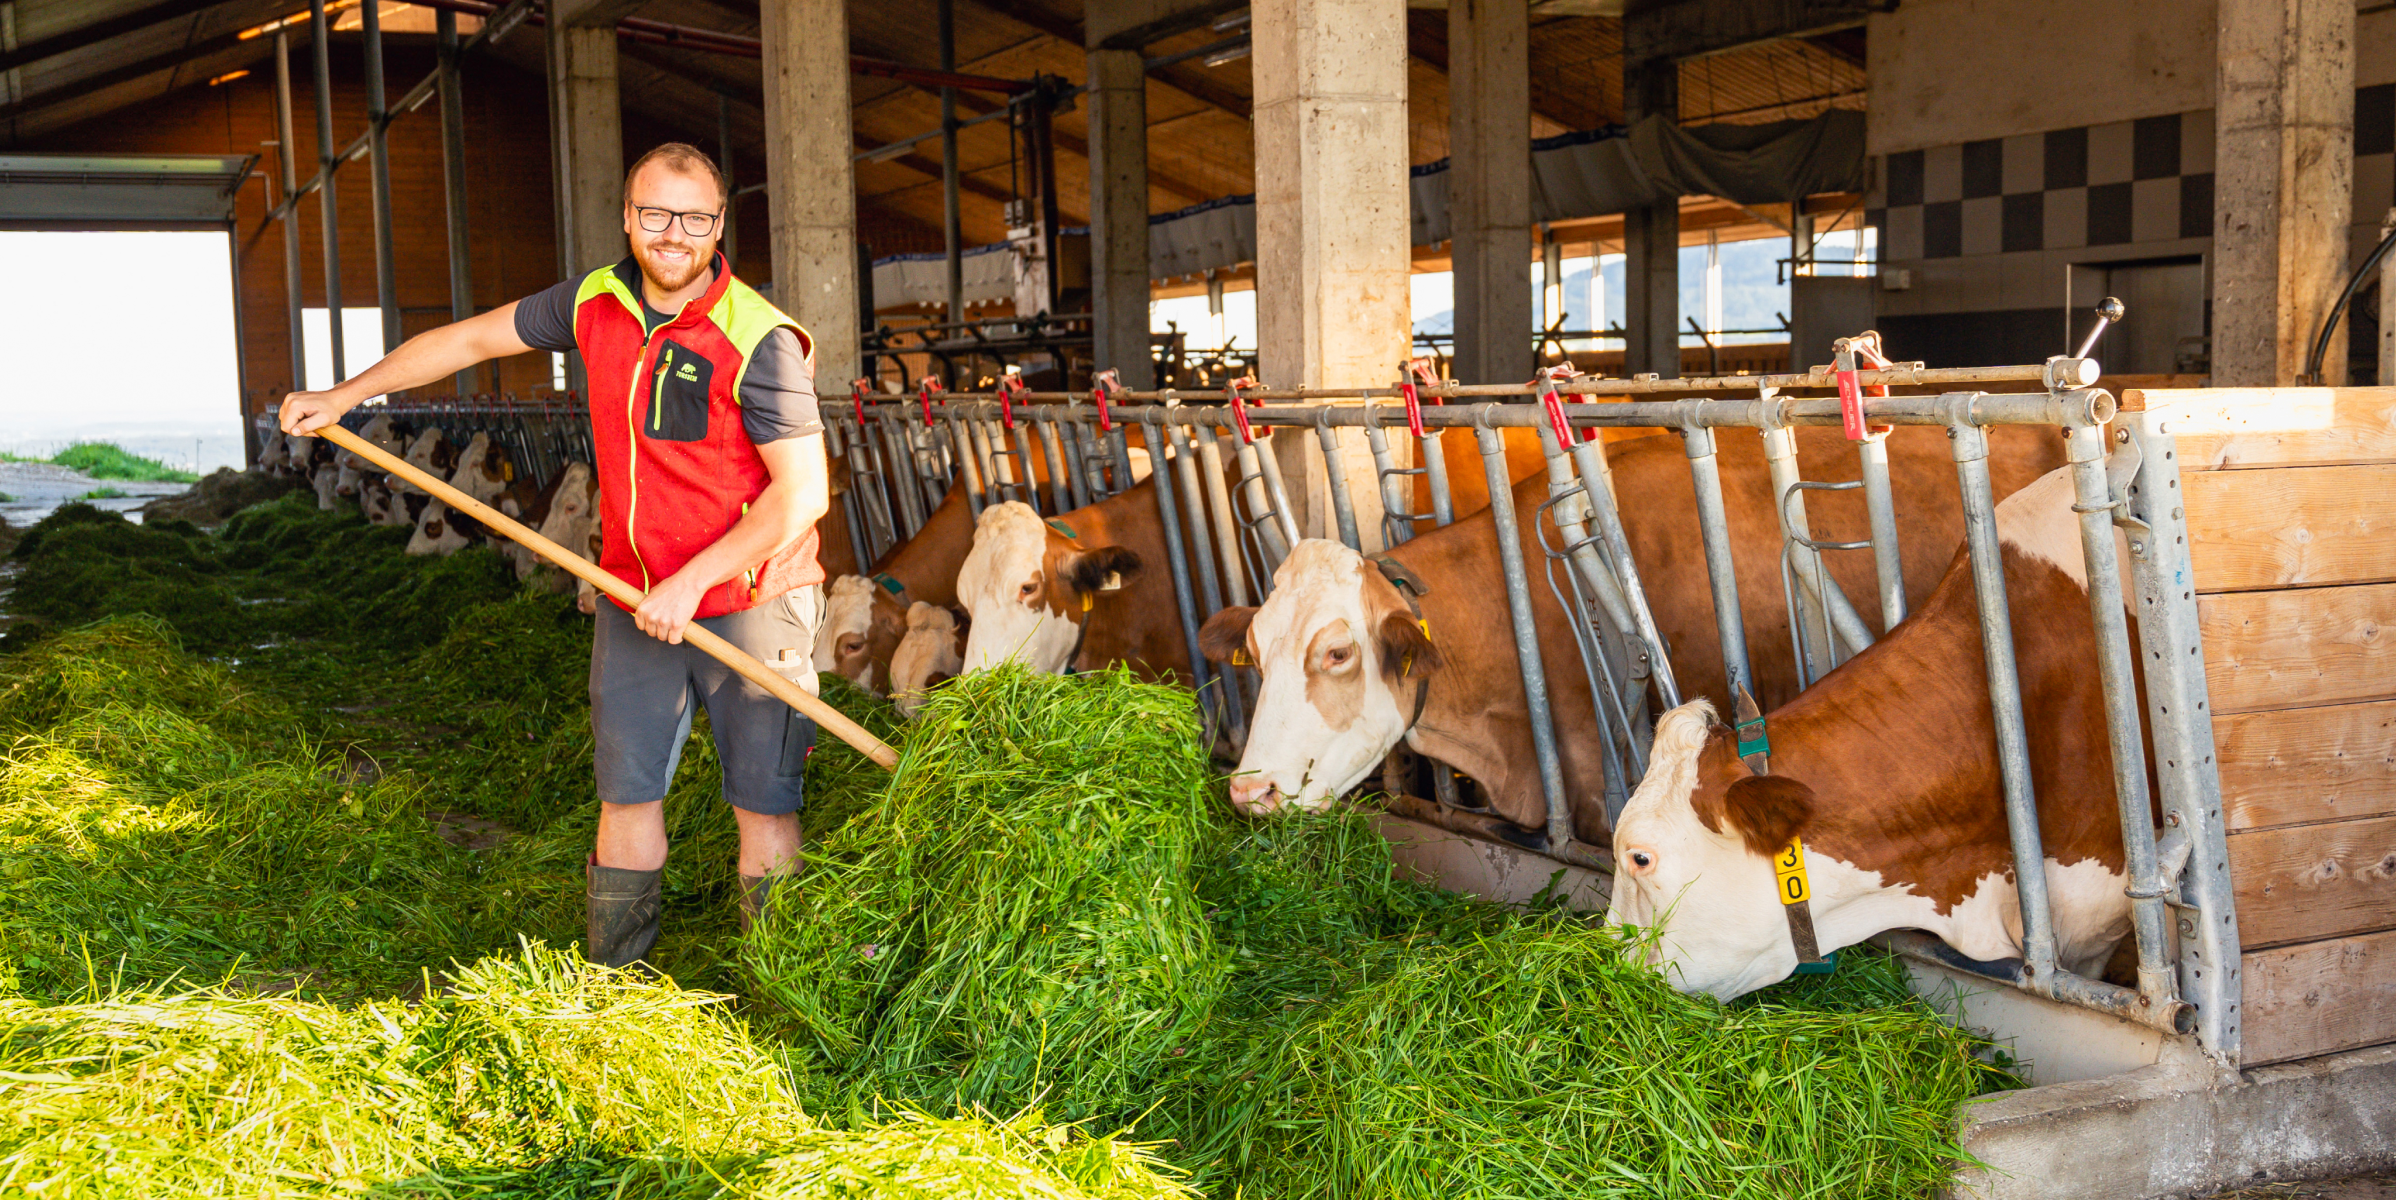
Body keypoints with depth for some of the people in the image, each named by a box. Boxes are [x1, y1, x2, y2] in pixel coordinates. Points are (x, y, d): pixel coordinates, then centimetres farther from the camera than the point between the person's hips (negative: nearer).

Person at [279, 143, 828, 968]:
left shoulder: (759, 340, -17)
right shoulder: (595, 304, 2)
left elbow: (803, 492, -19)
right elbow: (473, 338, 16)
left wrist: (692, 583, -21)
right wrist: (345, 395, 19)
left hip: (749, 601, -5)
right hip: (633, 599, 6)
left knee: (763, 804, 2)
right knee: (626, 790, 12)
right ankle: (609, 978, 24)